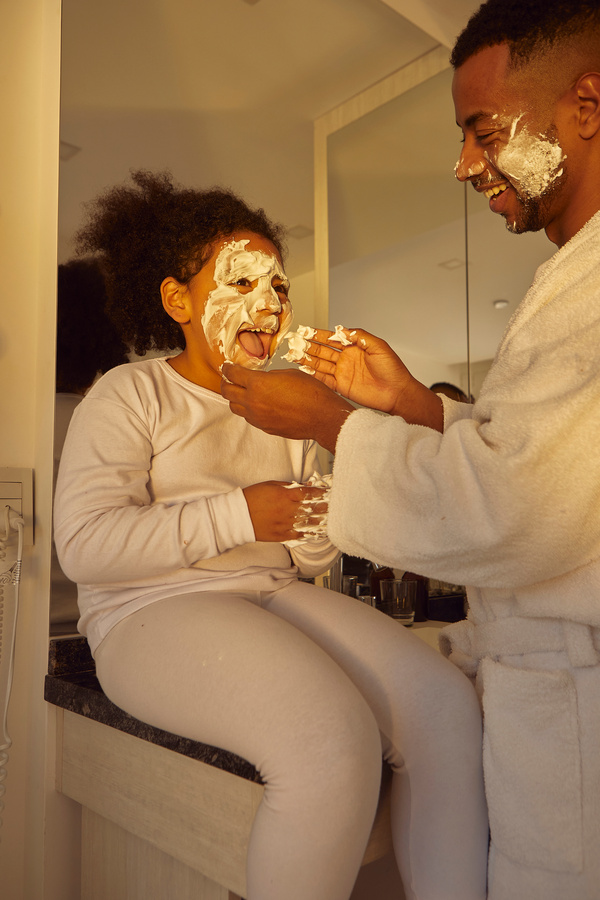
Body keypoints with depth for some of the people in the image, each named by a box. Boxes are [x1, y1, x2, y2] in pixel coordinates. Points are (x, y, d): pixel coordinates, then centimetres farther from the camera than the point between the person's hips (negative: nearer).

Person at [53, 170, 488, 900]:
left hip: (278, 596, 6)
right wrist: (237, 516, -18)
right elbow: (83, 544, -13)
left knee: (447, 707, -17)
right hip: (157, 611, -5)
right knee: (335, 740, -30)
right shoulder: (129, 395, 1)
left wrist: (323, 530, -6)